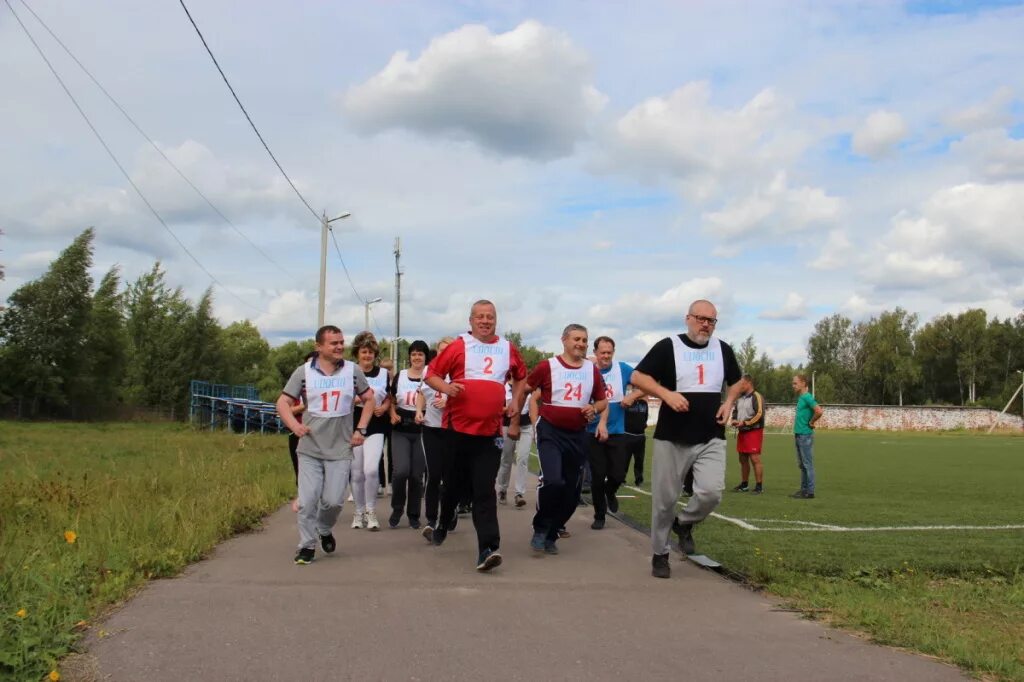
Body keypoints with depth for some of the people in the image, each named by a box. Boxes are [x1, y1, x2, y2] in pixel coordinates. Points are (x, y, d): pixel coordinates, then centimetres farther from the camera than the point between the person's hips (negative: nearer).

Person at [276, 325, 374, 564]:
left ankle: (325, 530, 28)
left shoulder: (353, 371, 1)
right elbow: (283, 402, 0)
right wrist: (293, 424, -18)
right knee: (307, 500, -3)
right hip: (310, 449, 0)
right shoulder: (304, 371, -2)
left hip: (341, 449, 0)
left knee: (333, 500, -2)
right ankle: (307, 545, 14)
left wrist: (361, 429, 2)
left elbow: (369, 399, 12)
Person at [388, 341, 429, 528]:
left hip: (421, 431, -1)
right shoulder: (400, 376, 7)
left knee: (417, 475, 2)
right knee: (401, 470, -14)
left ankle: (413, 514, 20)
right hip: (400, 431, 1)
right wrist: (393, 414, -3)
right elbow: (392, 401, 17)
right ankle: (397, 508, 9)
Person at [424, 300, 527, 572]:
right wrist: (445, 387, -20)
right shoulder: (458, 346, -1)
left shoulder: (508, 349, 9)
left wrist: (516, 402, 13)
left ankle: (487, 549, -13)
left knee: (484, 491, -7)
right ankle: (444, 522, 43)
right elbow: (431, 373, -1)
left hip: (490, 431, 1)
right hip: (458, 427, -1)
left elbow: (520, 377, 26)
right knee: (455, 483, 14)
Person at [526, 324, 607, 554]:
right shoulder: (547, 366, -7)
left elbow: (603, 400, 14)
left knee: (571, 491, 8)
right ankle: (540, 529, 0)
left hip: (577, 435, 5)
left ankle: (551, 535, 26)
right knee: (552, 481, -23)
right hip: (550, 431, -5)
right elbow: (524, 389, 2)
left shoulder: (593, 370, 5)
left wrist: (594, 408, -7)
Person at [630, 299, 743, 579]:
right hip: (672, 438, -3)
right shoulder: (668, 346, -5)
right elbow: (637, 377, -9)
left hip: (711, 439, 3)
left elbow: (736, 382, 24)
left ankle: (684, 524, 16)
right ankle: (660, 554, 22)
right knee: (664, 499, 4)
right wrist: (667, 394, -22)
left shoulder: (723, 349, 9)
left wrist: (728, 403, 4)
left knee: (712, 492, -15)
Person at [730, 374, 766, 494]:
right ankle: (744, 484, 23)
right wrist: (734, 420, 5)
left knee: (755, 459, -11)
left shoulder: (756, 397, -10)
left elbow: (759, 415, -17)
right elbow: (736, 411, 27)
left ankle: (759, 486, -7)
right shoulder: (739, 398, 17)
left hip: (754, 431, -9)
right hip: (742, 432, 9)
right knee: (743, 459, 13)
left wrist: (744, 422, -16)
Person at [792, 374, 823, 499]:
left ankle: (809, 492, -1)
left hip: (805, 435, -10)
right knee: (802, 464, 13)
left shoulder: (807, 397, -14)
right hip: (799, 434, 10)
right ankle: (803, 489, 19)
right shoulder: (800, 398, 14)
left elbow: (819, 411, -26)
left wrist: (811, 422, -13)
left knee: (807, 464, -5)